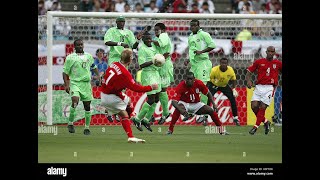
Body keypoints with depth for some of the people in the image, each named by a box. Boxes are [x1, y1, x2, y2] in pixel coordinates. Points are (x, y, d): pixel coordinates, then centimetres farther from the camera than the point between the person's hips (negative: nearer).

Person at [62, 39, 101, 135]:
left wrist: (99, 76, 16)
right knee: (75, 100, -26)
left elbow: (94, 67, 28)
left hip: (86, 83, 4)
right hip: (75, 83, -4)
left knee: (87, 105, 4)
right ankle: (70, 123, -14)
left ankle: (87, 127, 14)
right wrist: (66, 85, -8)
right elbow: (65, 72, 2)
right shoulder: (70, 58, 0)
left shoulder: (89, 56, 12)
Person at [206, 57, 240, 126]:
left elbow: (234, 80, -4)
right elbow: (209, 79, -17)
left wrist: (233, 89, -17)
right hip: (214, 85, -3)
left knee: (232, 98, -8)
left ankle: (235, 118, 6)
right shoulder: (214, 70, -30)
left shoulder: (230, 70, -21)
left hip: (224, 85, 3)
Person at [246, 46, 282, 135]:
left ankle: (256, 126, 0)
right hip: (259, 87, 2)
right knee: (254, 106, -10)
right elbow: (249, 72, 7)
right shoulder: (259, 62, 7)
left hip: (269, 88, -2)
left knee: (262, 107, -12)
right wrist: (248, 80, -11)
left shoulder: (278, 63, 6)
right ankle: (265, 122, 13)